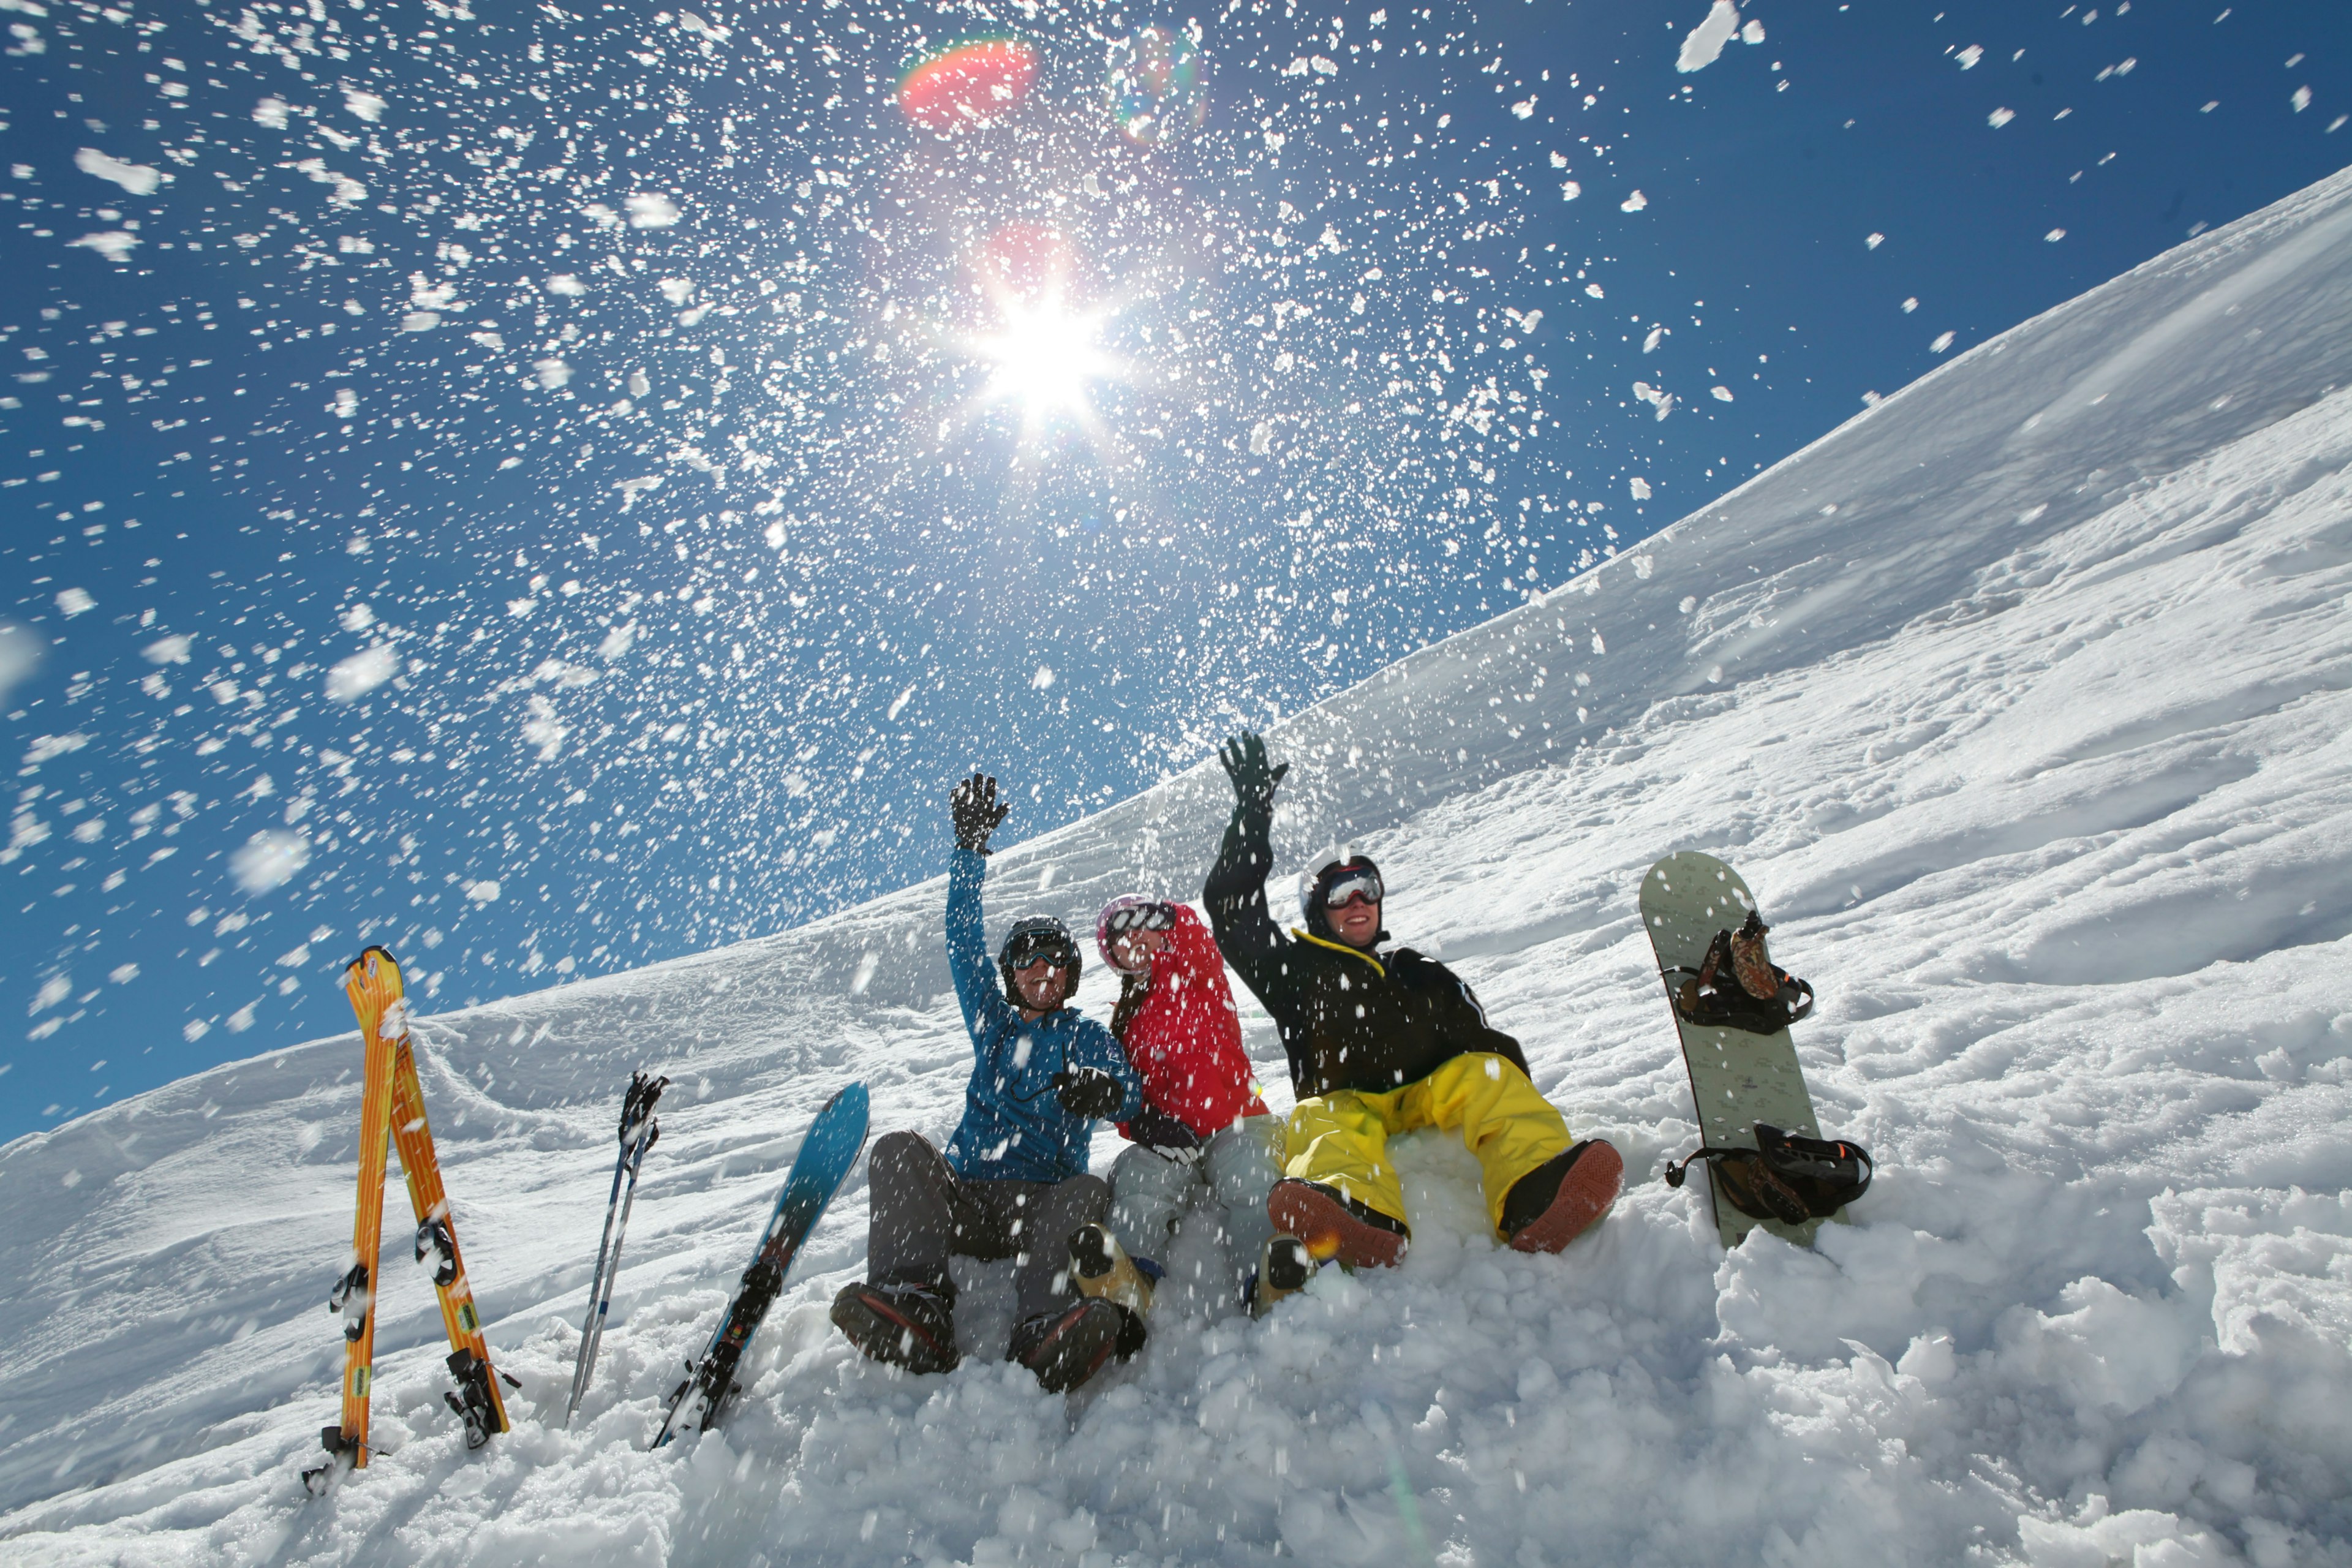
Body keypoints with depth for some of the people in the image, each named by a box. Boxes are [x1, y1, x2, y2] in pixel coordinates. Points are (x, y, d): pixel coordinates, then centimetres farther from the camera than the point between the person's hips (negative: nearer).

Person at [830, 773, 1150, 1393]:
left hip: (1043, 1208, -2)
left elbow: (1129, 1090, -5)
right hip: (963, 1199, 2)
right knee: (900, 1149, -24)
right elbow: (964, 941, 13)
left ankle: (1046, 1340, -56)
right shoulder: (993, 1023, 23)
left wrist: (1102, 1090, -31)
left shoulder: (1086, 1036, 15)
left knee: (1091, 1192, -33)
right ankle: (915, 1307, -44)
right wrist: (970, 846, 5)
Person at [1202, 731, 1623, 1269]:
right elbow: (1234, 913, 14)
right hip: (1345, 1106, -2)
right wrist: (1252, 813, 10)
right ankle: (1360, 1221, -67)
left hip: (1430, 1099, 2)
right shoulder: (1297, 971, 23)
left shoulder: (1426, 977, 29)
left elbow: (1484, 1041, 17)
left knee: (1485, 1073, -26)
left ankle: (1533, 1200, -53)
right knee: (1320, 1117, -34)